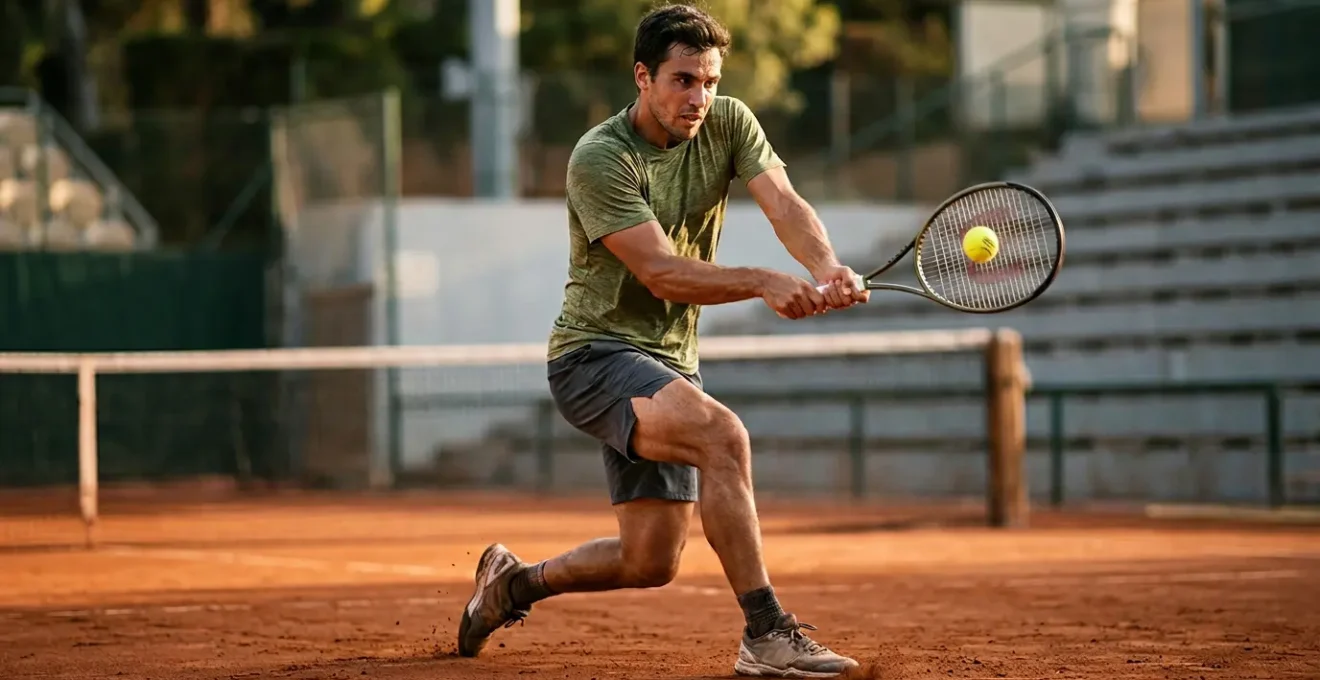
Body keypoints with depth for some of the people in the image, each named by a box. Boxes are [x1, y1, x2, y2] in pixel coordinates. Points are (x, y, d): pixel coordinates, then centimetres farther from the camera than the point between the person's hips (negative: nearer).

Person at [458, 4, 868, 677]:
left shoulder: (727, 123, 0)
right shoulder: (599, 158, -17)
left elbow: (783, 203, -16)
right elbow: (661, 273, -24)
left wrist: (828, 270, -36)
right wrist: (764, 282, -37)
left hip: (669, 364, 7)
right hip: (595, 352, -7)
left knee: (650, 561, 6)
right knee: (722, 435, -33)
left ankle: (514, 581, 33)